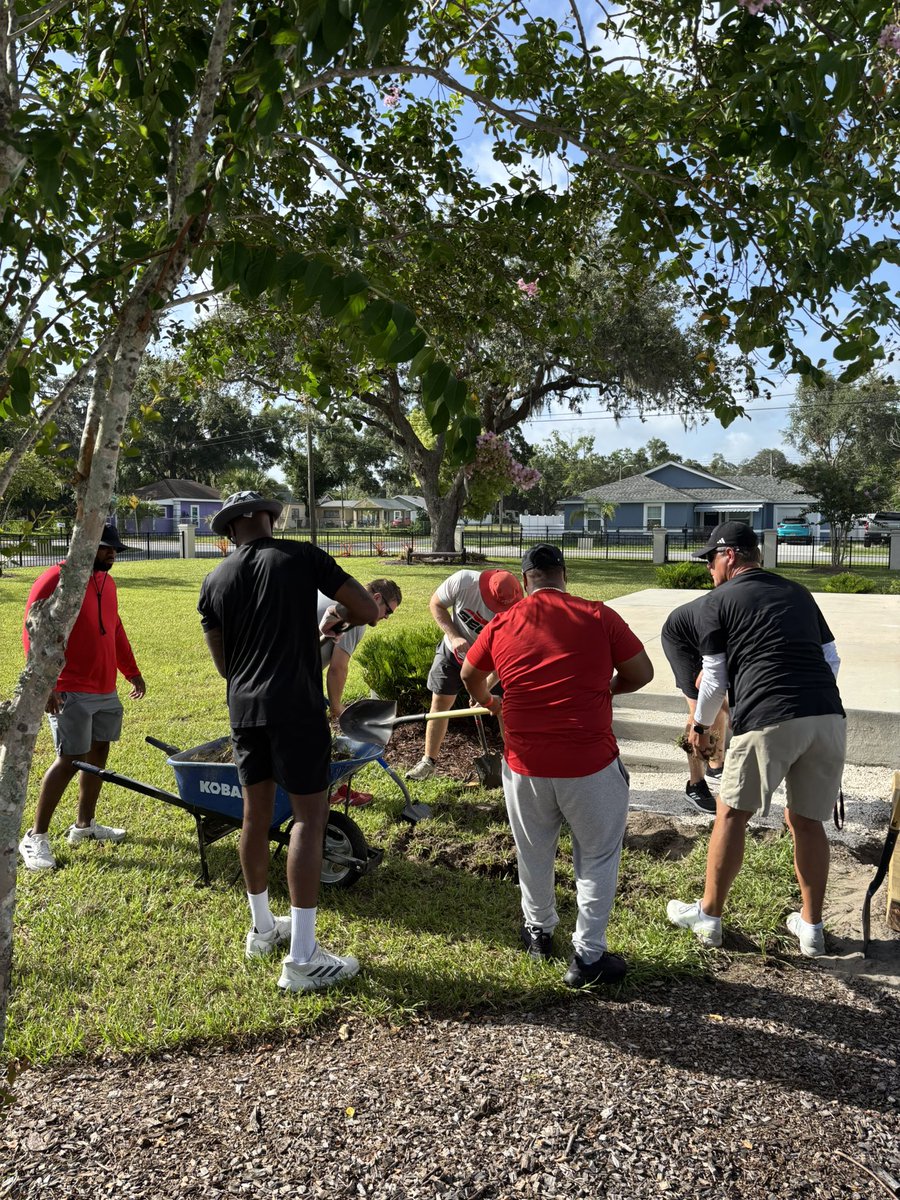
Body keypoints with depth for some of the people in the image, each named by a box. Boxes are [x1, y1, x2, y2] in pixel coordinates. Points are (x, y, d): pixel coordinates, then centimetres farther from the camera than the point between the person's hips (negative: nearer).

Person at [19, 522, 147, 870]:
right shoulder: (54, 580, -13)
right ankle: (35, 837, 4)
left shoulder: (107, 582, 12)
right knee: (71, 759, -8)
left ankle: (84, 825, 26)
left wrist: (131, 671, 23)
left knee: (98, 753, 12)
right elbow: (32, 635, -15)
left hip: (106, 689, 8)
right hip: (70, 693, -8)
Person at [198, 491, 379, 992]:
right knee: (310, 817, -1)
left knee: (257, 814, 16)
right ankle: (301, 959, -2)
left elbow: (223, 663, 14)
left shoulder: (215, 581, 7)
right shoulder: (303, 557, -4)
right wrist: (337, 619, 15)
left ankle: (263, 927, 33)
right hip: (296, 707, -5)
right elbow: (370, 610, -5)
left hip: (244, 707, 5)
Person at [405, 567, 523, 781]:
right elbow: (435, 604, -14)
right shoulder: (463, 581, -33)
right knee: (440, 703, 6)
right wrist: (454, 637, -26)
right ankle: (428, 761, 20)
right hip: (453, 651, 1)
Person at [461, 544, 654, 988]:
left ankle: (539, 930, 43)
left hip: (525, 766, 3)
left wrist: (485, 700, 40)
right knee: (597, 856, 15)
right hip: (591, 766, -2)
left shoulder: (501, 625, 1)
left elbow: (469, 676, 18)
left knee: (534, 855, 23)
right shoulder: (598, 617, -7)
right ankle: (588, 955, 20)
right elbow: (642, 673, 0)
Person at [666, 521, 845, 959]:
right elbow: (832, 659, 23)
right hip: (828, 716, 5)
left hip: (767, 720, -5)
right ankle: (811, 927, 26)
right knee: (807, 822, 17)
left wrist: (700, 724, 23)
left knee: (731, 814, 11)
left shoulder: (717, 602, 6)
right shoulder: (798, 593, 20)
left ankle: (709, 915, 23)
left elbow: (714, 680, 7)